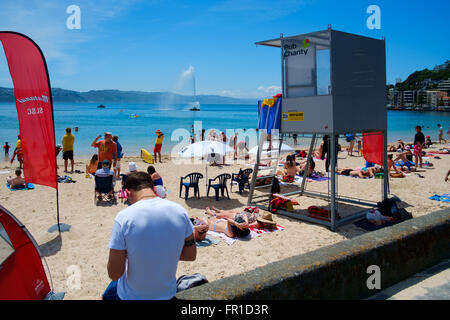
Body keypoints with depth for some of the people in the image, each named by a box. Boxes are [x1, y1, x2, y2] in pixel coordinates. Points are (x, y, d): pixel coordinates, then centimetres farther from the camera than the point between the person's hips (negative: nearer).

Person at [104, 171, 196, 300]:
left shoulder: (124, 217, -22)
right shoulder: (180, 211, -12)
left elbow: (114, 274, -19)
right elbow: (191, 255, -2)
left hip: (132, 296, -3)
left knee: (106, 295, 28)